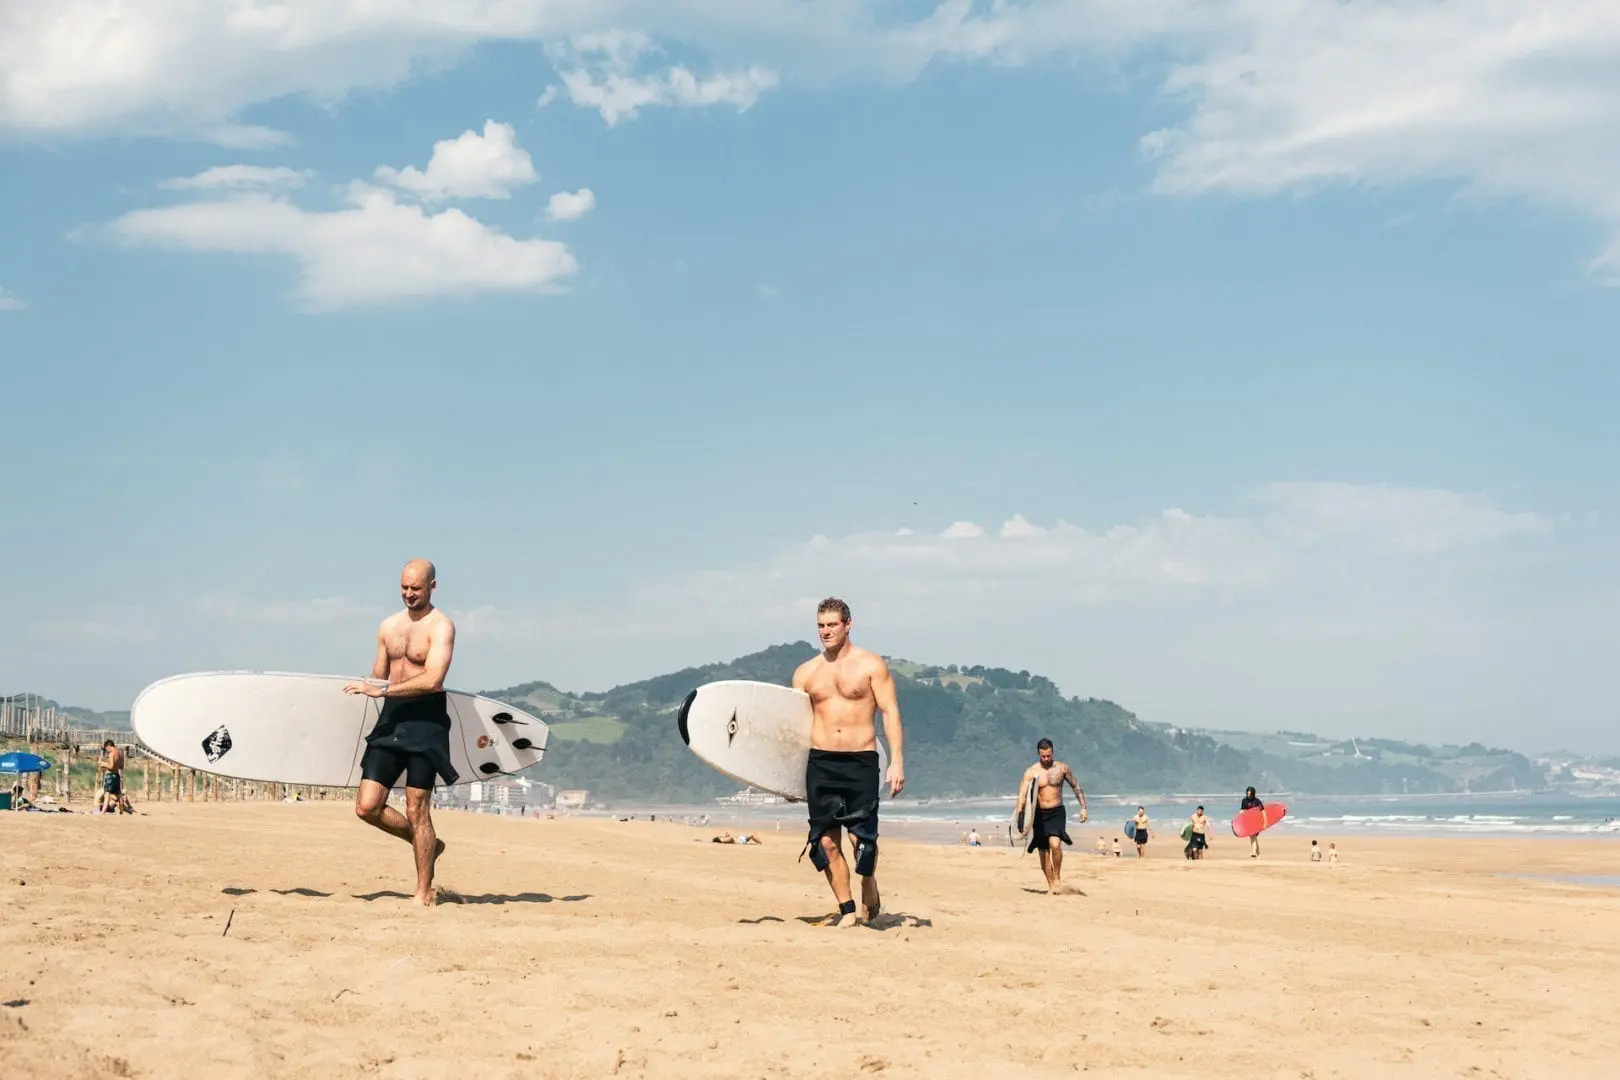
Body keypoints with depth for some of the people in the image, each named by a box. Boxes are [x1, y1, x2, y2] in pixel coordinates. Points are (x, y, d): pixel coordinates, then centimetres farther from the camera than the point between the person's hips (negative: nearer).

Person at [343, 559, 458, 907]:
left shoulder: (440, 626, -7)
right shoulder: (389, 626, 14)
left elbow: (432, 680, -20)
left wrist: (382, 690, -22)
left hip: (425, 720, -6)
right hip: (391, 719, 6)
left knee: (416, 810, -4)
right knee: (367, 806, 0)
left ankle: (423, 893, 7)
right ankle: (427, 844, 23)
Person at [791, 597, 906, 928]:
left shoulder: (871, 665, 2)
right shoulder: (806, 672, 11)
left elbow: (890, 713, -2)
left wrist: (897, 761, -12)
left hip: (861, 761, -3)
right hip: (820, 763, 3)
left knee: (861, 838, -8)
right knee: (826, 841, 0)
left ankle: (869, 885, 22)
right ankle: (847, 910, 10)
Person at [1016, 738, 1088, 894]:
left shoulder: (1062, 768, 0)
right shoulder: (1031, 772, -4)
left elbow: (1076, 786, 12)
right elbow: (1022, 794, -12)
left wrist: (1083, 808, 6)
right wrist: (1020, 815, -26)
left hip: (1057, 812, -1)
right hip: (1039, 814, 1)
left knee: (1055, 844, -24)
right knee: (1043, 852, 4)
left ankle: (1057, 878, -7)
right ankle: (1051, 885, 17)